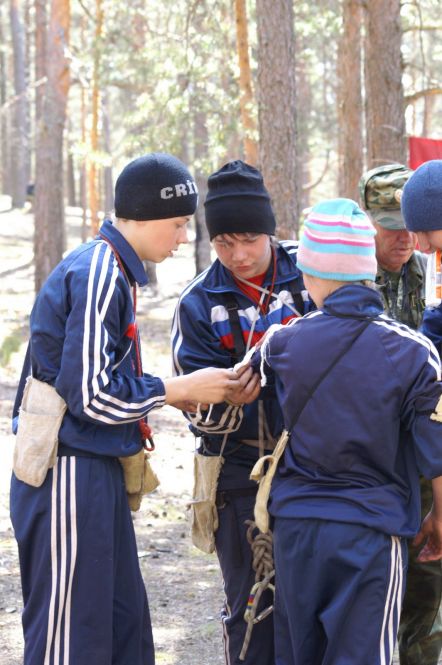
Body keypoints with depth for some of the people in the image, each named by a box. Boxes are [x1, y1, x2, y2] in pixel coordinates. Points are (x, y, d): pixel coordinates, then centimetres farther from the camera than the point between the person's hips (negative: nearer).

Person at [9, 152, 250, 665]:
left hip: (97, 469, 10)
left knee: (125, 621, 14)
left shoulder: (108, 271, 13)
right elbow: (92, 396, -20)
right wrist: (181, 390, -10)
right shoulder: (97, 276, -17)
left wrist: (183, 390, 7)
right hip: (69, 473, -10)